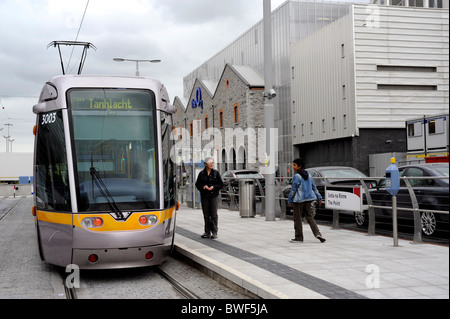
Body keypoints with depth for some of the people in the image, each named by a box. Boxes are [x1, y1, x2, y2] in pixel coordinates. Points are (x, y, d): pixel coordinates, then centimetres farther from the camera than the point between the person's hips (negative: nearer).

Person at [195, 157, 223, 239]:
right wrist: (203, 187, -11)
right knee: (206, 214, 4)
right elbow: (197, 184, 7)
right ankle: (207, 232, 12)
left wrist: (213, 187, -11)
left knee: (214, 214, -5)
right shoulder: (201, 174, 6)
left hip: (214, 195, -1)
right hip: (204, 196, 1)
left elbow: (220, 184, 4)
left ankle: (214, 232, 1)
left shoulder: (216, 173, 5)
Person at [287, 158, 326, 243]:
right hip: (308, 199, 8)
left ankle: (299, 237, 8)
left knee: (297, 218, 3)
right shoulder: (308, 175, 11)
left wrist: (289, 200, -6)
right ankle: (317, 234, 0)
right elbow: (314, 187, 13)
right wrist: (319, 197, 17)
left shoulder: (297, 176, -13)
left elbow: (293, 189, -13)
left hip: (299, 199, -7)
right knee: (309, 217, 14)